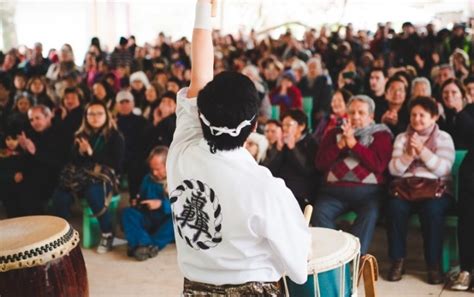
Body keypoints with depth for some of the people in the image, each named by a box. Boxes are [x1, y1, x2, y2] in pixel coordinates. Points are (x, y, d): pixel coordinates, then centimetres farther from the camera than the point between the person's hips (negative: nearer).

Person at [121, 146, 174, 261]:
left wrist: (161, 204, -25)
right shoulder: (148, 178, 9)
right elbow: (142, 198, 21)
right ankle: (146, 244, -39)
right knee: (128, 212, -17)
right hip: (150, 222, 5)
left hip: (167, 225, -5)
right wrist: (136, 201, -2)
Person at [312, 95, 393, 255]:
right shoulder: (335, 132, 18)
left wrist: (352, 142, -8)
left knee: (369, 215, -33)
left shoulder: (381, 134, 11)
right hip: (334, 189, 2)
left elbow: (379, 165, -6)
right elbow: (320, 163, 9)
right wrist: (341, 144, -4)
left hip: (367, 190, -2)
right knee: (319, 213, -27)